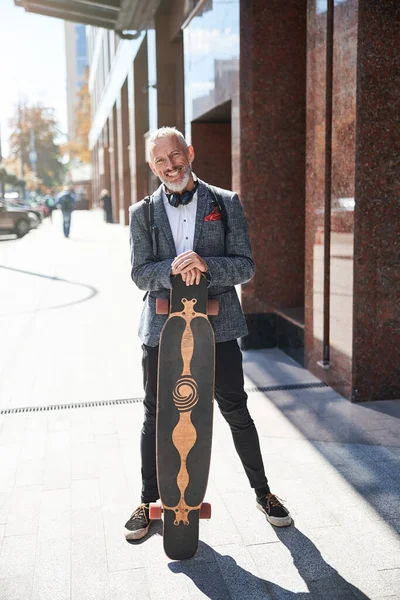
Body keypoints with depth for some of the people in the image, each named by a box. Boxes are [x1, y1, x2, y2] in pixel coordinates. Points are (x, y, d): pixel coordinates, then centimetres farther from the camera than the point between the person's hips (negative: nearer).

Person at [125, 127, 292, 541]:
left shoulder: (226, 204, 2)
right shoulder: (142, 213, 5)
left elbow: (246, 267, -3)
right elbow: (139, 274, -2)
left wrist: (206, 265, -22)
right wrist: (174, 269, -22)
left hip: (218, 326, -1)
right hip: (162, 328, 1)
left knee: (237, 413, 9)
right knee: (156, 417, 11)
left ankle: (262, 492, 30)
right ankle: (149, 501, 30)